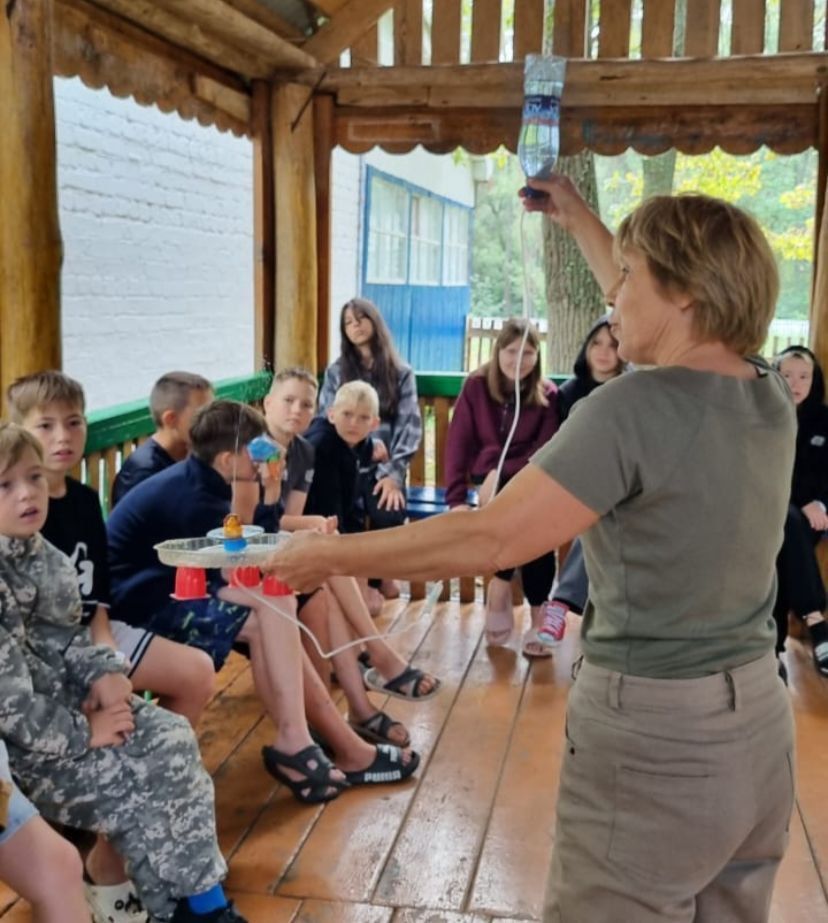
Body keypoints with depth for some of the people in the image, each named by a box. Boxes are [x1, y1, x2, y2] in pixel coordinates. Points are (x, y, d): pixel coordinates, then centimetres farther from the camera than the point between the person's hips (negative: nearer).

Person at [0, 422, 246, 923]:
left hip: (64, 703, 9)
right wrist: (81, 734, -17)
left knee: (173, 740, -4)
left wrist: (103, 674, -5)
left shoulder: (47, 559, 5)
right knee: (133, 790, -14)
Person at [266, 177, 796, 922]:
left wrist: (332, 555, -14)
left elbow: (491, 538, -24)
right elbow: (648, 318, 19)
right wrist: (578, 220, 27)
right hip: (758, 725, 8)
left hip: (653, 735, -8)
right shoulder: (769, 399, 1)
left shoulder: (638, 407, -23)